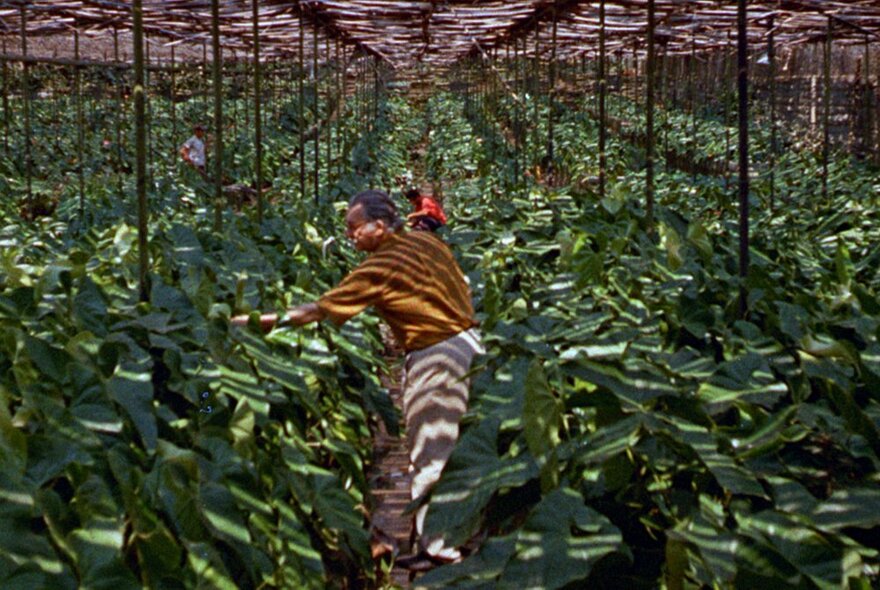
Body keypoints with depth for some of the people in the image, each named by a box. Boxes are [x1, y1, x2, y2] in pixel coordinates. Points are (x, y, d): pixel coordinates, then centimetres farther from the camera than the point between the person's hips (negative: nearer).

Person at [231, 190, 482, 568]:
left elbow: (319, 311, -13)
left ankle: (438, 548, 8)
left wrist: (259, 320, -7)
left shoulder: (380, 268, -17)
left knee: (430, 459, 1)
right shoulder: (425, 241, 6)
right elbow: (463, 288, 14)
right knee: (443, 452, 16)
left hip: (437, 358, -9)